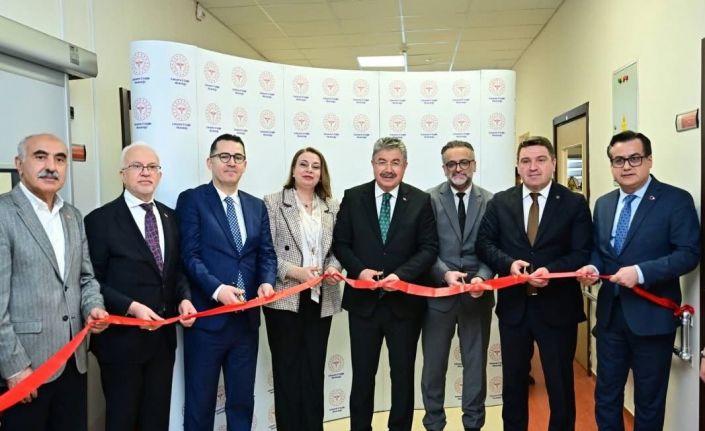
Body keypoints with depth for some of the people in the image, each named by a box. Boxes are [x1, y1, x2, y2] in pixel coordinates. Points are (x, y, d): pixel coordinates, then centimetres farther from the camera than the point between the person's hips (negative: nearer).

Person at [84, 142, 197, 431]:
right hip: (122, 337, -5)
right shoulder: (100, 220, -9)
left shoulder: (170, 217, 8)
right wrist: (131, 307, -22)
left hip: (163, 335, 5)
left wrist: (184, 297, -7)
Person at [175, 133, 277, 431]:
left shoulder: (257, 206, 12)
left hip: (247, 318, 5)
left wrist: (266, 282, -11)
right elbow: (190, 255, -10)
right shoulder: (192, 199, -3)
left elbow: (266, 253, 9)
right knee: (200, 402, 10)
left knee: (242, 400, 17)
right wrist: (217, 289, -23)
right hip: (207, 317, -4)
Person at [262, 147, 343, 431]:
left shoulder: (332, 207, 10)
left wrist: (333, 267, -7)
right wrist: (294, 271, -17)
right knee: (287, 369, 6)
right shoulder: (273, 203, -1)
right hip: (285, 297, -3)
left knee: (314, 370, 11)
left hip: (321, 298, 3)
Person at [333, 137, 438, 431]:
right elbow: (340, 243, 2)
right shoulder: (353, 198, 1)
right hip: (363, 299, 0)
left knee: (403, 374, 13)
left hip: (404, 300, 0)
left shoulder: (421, 201, -1)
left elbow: (429, 248, -5)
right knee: (362, 374, 12)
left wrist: (401, 275, -18)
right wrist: (359, 270, -15)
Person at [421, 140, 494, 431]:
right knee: (434, 364, 11)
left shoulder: (490, 201, 2)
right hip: (438, 293, -1)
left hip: (477, 294, 1)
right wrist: (445, 273, -20)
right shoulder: (429, 199, -1)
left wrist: (482, 278, -17)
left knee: (476, 364, 13)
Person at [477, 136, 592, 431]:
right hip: (513, 305, 2)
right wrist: (509, 263, -17)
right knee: (513, 382, 17)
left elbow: (583, 252, -8)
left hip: (557, 307, -2)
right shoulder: (500, 202, 4)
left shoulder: (575, 203, -2)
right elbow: (484, 243, 1)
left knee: (560, 384, 13)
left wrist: (551, 271, -24)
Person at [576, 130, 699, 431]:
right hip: (610, 312, 5)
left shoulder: (676, 200, -9)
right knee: (606, 393, 17)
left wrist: (641, 271, -26)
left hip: (652, 315, -5)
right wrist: (593, 267, -8)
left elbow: (689, 254, -15)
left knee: (649, 399, 12)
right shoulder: (603, 204, 9)